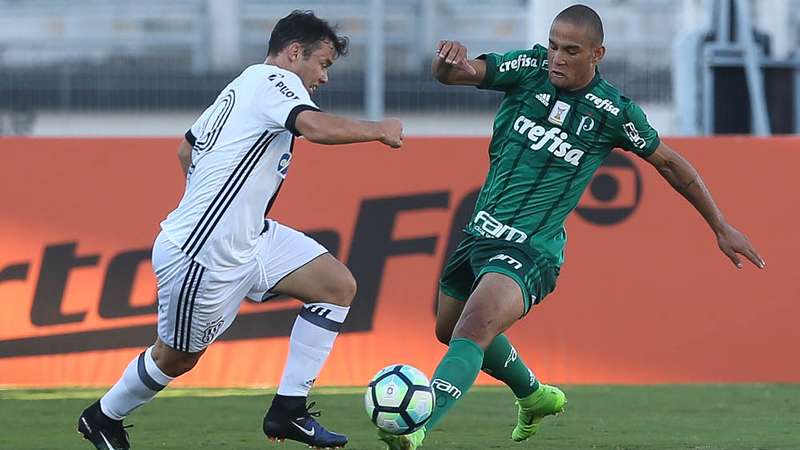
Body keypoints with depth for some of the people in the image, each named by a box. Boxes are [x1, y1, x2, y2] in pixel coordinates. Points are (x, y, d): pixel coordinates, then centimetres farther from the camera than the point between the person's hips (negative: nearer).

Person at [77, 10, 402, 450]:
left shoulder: (240, 87, 14)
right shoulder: (274, 81, -15)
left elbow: (185, 151, 25)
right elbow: (317, 127, -34)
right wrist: (379, 130, -20)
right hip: (201, 256, -10)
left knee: (338, 285, -1)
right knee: (178, 356, 9)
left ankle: (288, 411, 2)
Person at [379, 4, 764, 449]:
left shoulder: (615, 112, -10)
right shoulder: (529, 68, -5)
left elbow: (669, 162, 5)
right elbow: (453, 74, -15)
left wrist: (722, 227, 10)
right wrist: (449, 62, -42)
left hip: (531, 250, -6)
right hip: (481, 230, 6)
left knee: (472, 331, -29)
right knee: (449, 330, 25)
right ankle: (534, 396, 50)